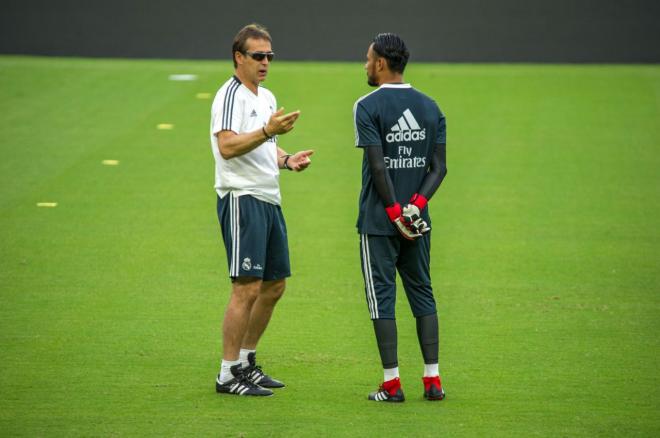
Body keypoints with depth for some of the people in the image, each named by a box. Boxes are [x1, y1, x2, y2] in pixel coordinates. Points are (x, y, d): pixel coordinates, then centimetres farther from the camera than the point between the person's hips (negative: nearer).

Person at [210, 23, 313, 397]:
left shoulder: (267, 97, 18)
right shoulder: (230, 96, -11)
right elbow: (227, 146, -24)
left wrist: (287, 160, 9)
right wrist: (268, 131, -34)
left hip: (270, 200, 10)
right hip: (242, 198, -10)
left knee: (275, 285, 13)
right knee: (248, 287, -13)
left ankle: (246, 361, 24)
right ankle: (228, 375, -8)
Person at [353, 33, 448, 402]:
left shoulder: (368, 106, -8)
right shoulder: (430, 107, 9)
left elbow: (378, 167, -15)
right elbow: (439, 167, 2)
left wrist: (395, 212, -11)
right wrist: (417, 203, -6)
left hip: (379, 221, -5)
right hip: (418, 220, 5)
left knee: (382, 297, 0)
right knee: (422, 293, 12)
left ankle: (392, 383, -1)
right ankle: (433, 380, 9)